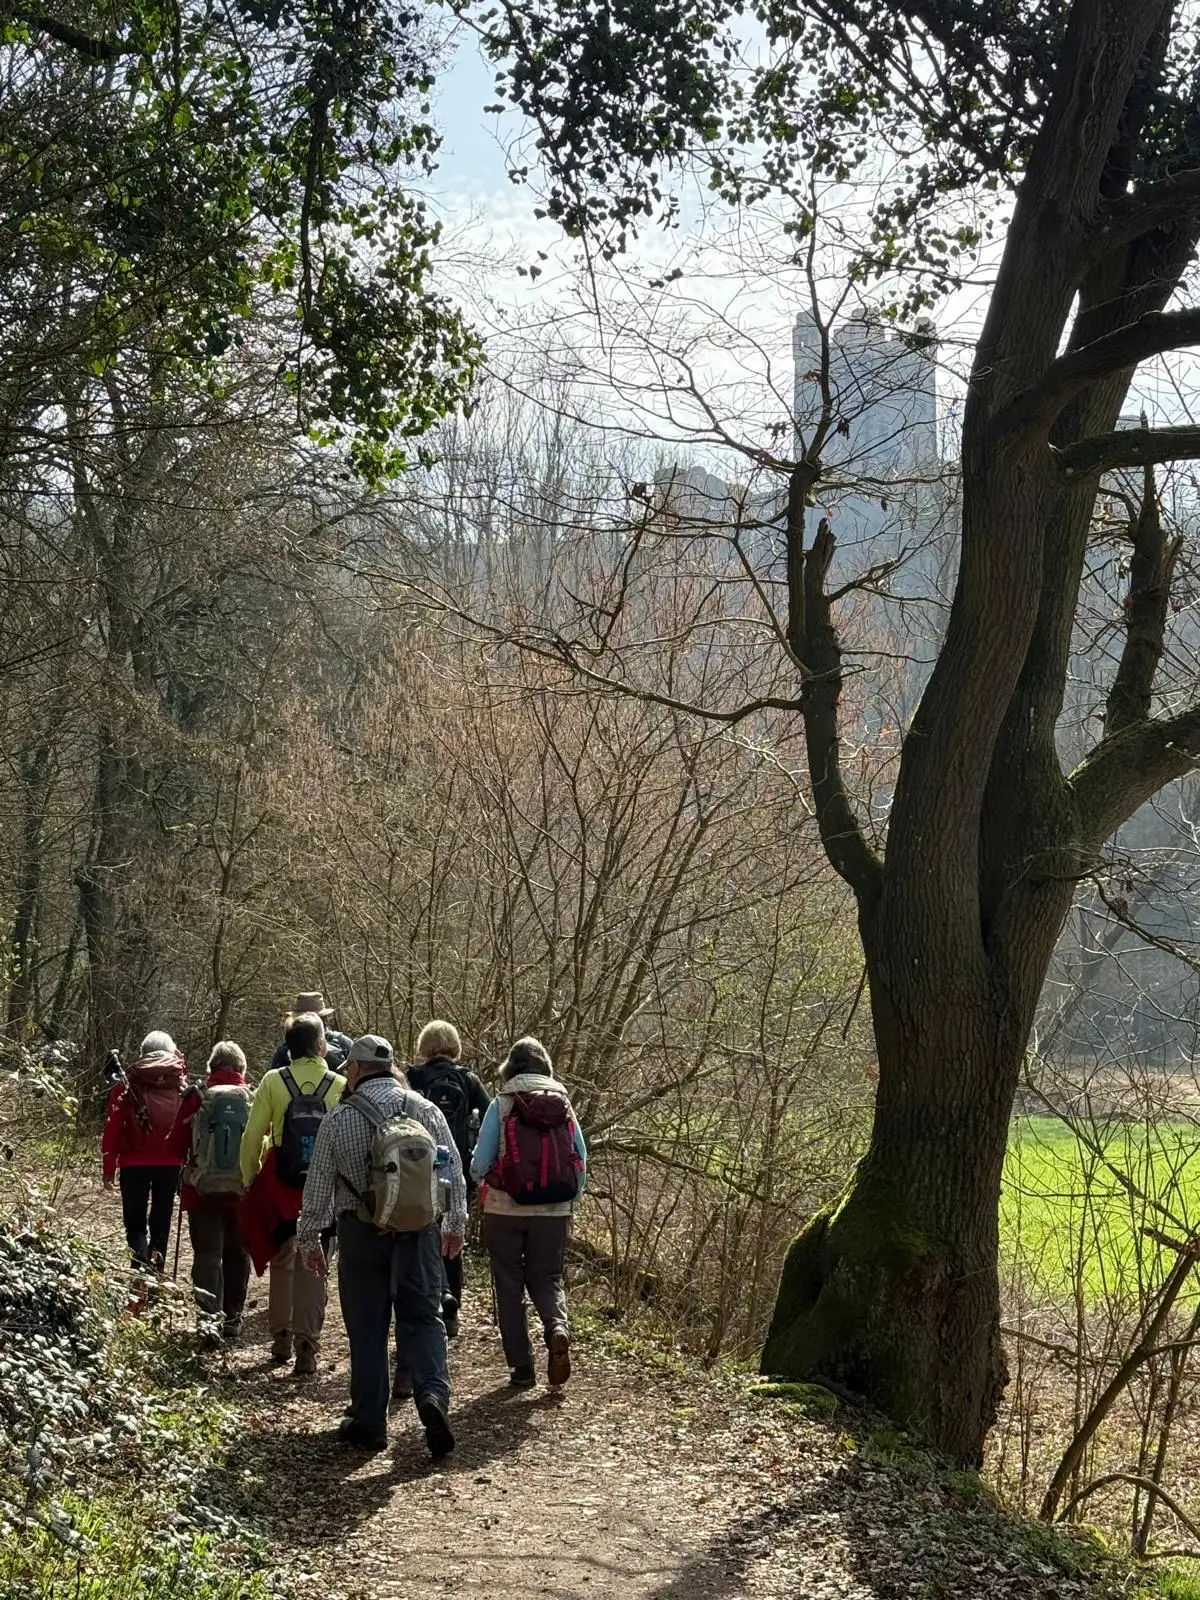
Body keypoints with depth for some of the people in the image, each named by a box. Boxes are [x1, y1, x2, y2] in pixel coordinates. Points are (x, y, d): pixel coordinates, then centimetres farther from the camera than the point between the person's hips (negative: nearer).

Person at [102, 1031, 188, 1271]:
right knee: (160, 1223, 14)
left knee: (136, 1223, 6)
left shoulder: (127, 1085, -3)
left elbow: (112, 1129, -4)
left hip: (134, 1164, -1)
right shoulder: (182, 1086, 0)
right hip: (170, 1164, 1)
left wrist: (109, 1169, 1)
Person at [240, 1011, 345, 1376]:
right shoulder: (341, 1086, -7)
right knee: (312, 1267, 7)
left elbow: (253, 1136, -5)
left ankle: (280, 1341, 28)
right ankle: (306, 1349, 3)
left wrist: (249, 1179, 5)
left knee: (281, 1263, 18)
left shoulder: (273, 1082, -5)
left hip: (281, 1185, 1)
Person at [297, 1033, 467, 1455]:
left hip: (361, 1234, -1)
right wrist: (455, 1225, 19)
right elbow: (455, 1174, 6)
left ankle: (369, 1421, 13)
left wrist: (309, 1239, 11)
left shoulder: (339, 1121, -5)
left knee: (366, 1328, 7)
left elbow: (318, 1187, -1)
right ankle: (433, 1394, -14)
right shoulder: (427, 1111, 1)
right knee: (423, 1317, 8)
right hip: (420, 1232, 2)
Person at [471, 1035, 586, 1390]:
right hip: (553, 1212, 2)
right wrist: (568, 1205, 17)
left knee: (509, 1287, 10)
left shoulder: (501, 1106, -6)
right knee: (547, 1279, 15)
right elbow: (581, 1163, 4)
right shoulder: (564, 1106, 3)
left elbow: (480, 1164, -7)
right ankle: (557, 1328, -14)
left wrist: (478, 1173, 16)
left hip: (505, 1210, -2)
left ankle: (521, 1366, 8)